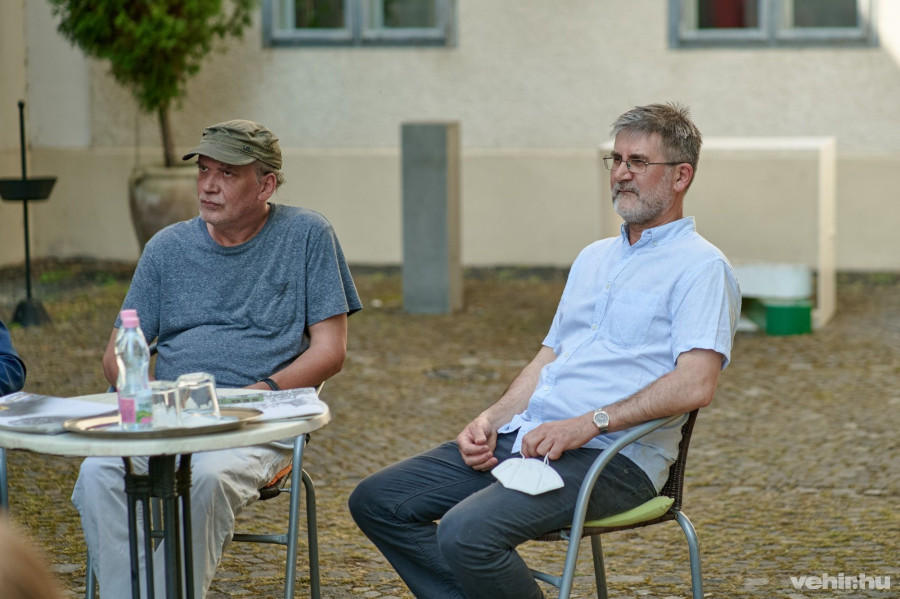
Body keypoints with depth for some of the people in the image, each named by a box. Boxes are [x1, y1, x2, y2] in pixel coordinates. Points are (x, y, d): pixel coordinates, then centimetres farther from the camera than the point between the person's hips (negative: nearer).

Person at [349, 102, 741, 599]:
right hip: (524, 437, 9)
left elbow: (695, 385, -17)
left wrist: (589, 423, -22)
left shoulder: (701, 268, -5)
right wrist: (491, 421, 6)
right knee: (377, 501, -2)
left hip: (610, 456, -9)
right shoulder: (594, 259, 23)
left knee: (468, 531, -31)